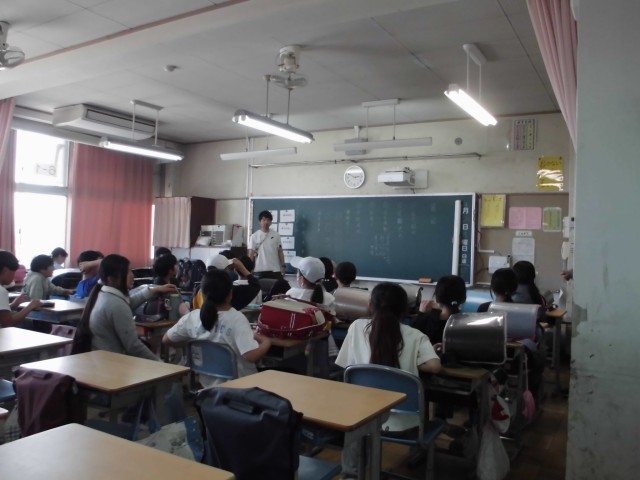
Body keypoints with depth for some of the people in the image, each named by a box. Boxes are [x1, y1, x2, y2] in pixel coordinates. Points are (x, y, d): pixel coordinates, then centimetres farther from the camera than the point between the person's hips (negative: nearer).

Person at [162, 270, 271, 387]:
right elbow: (252, 356, -29)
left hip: (207, 383, 5)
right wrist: (266, 342, -11)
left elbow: (166, 340, 6)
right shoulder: (237, 319, -21)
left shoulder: (192, 317, -8)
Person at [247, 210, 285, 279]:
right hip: (260, 270, -2)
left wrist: (283, 265, 2)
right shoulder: (254, 236, 0)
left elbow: (280, 252, 9)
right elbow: (251, 254, -2)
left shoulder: (276, 235, 6)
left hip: (275, 270, 2)